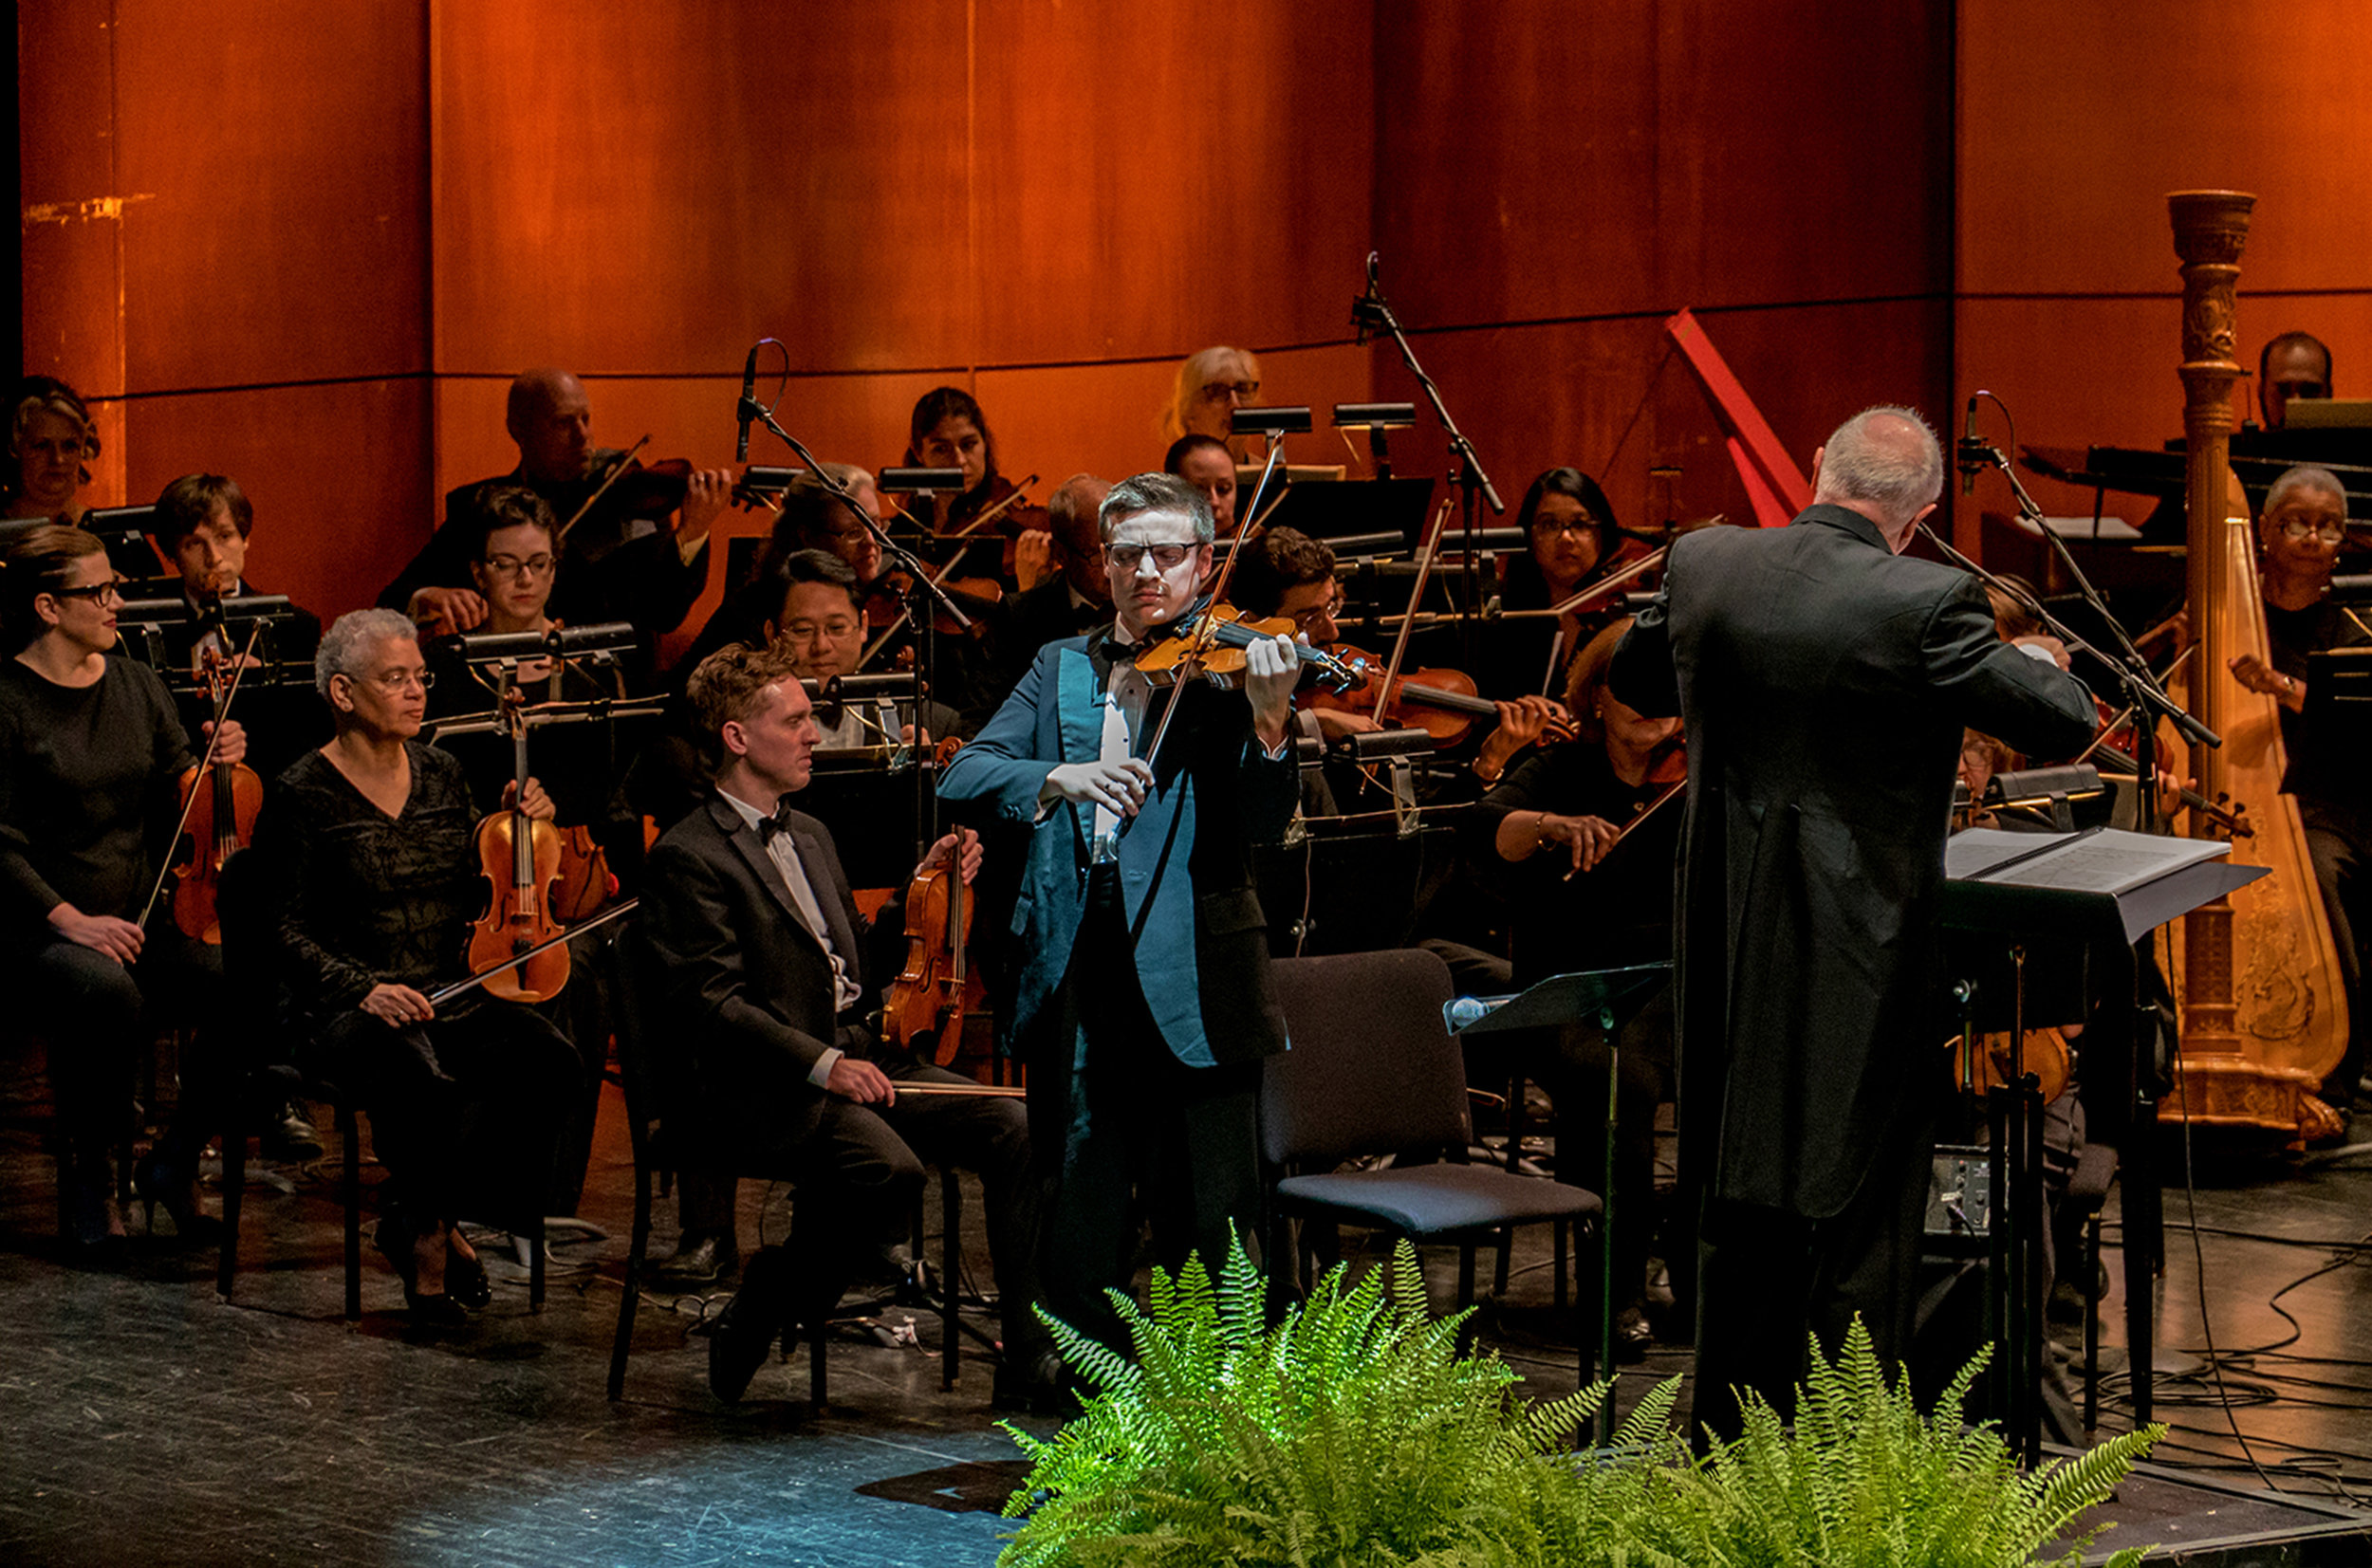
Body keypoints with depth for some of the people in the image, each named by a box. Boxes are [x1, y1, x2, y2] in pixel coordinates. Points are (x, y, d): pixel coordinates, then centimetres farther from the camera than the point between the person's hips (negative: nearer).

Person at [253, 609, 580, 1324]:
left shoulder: (441, 775, 12)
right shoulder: (304, 796, -4)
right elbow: (289, 932, -7)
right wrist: (365, 989, -21)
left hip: (451, 995, 6)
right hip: (346, 1011, -5)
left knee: (549, 1061, -24)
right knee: (424, 1085, -37)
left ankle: (430, 1218, -7)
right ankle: (429, 1233, -7)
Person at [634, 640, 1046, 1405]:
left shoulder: (810, 836, 22)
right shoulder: (688, 857, -6)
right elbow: (714, 1002, -15)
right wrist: (823, 1063, -24)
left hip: (857, 1058, 8)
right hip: (758, 1087, -8)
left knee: (1012, 1130, -13)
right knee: (889, 1169, -34)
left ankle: (1028, 1362, -12)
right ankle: (764, 1308, -10)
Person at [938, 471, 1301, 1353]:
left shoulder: (1227, 668, 3)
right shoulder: (1061, 670, 15)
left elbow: (1263, 822, -9)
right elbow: (962, 780, 2)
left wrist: (1268, 723, -28)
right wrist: (1060, 778, -17)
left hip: (1190, 985, -3)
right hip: (1080, 977, 3)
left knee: (1208, 1230, -3)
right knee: (1083, 1227, 7)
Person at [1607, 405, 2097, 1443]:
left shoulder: (1702, 566, -1)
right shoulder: (1928, 604, -17)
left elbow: (1634, 680, 18)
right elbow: (2065, 725, -8)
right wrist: (2040, 661, 14)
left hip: (1729, 947, 5)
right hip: (1864, 955, -5)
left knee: (1741, 1211, 17)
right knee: (1861, 1210, 4)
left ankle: (1727, 1442, 25)